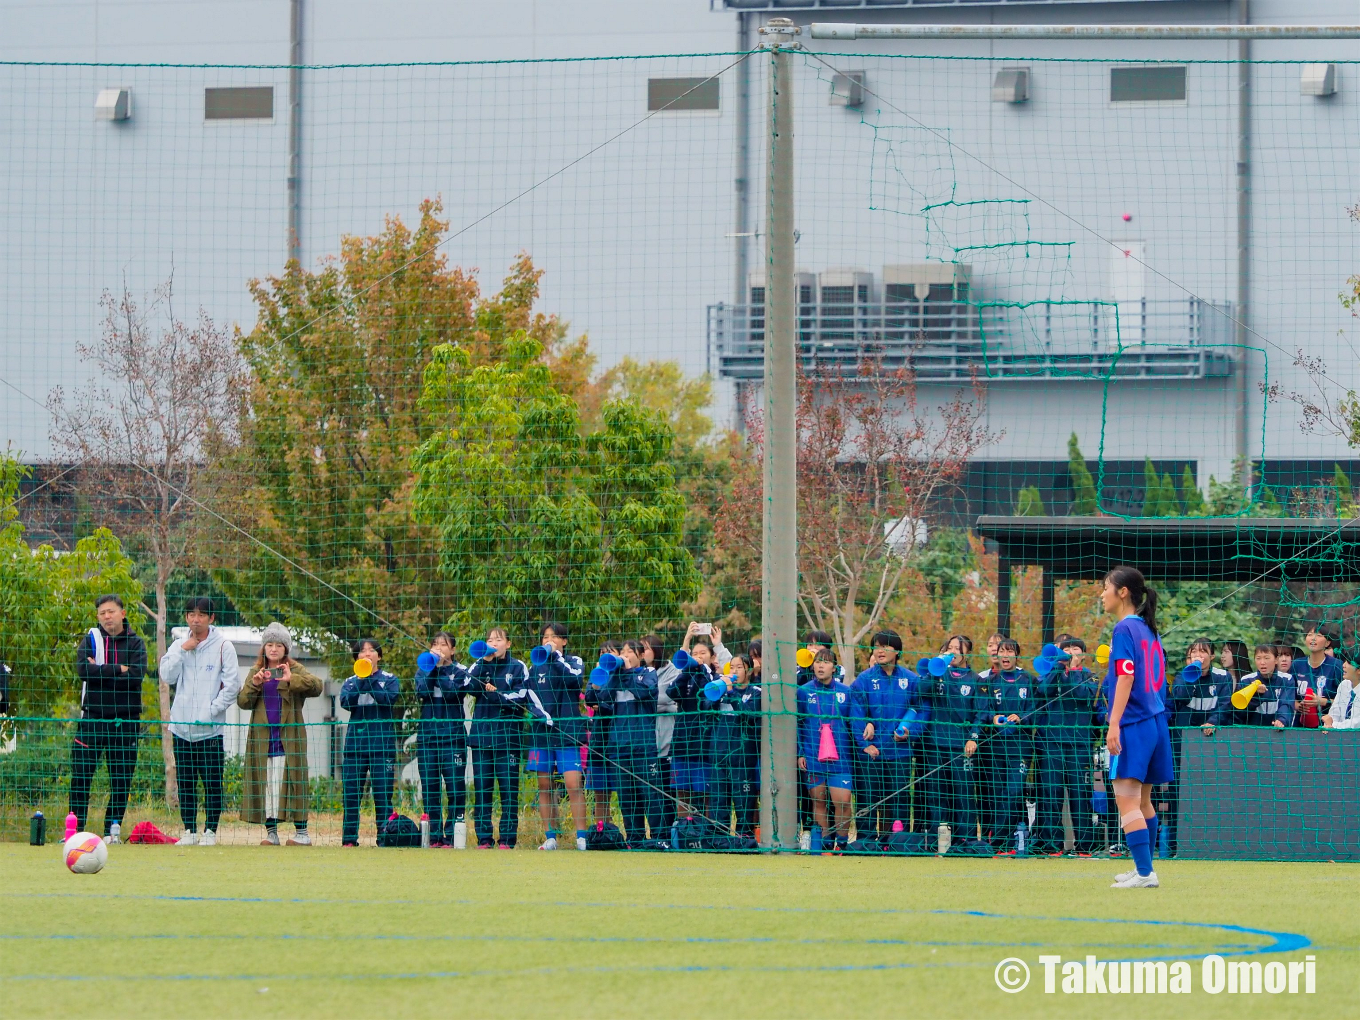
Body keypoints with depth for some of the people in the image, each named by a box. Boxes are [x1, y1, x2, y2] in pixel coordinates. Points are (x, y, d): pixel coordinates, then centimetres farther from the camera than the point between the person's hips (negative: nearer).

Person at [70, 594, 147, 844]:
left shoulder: (135, 643, 5)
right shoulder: (91, 639, 6)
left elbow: (136, 676, -11)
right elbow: (83, 670, -12)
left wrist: (100, 672, -11)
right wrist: (119, 670, -14)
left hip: (124, 719, 0)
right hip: (92, 718, 0)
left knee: (122, 777, 1)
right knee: (81, 775, -3)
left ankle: (113, 829, 9)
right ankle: (76, 828, 3)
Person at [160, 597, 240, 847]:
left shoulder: (223, 647, 0)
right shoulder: (178, 646, 12)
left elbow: (232, 685, -3)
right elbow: (167, 676, 1)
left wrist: (212, 709, -11)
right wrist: (182, 651, -7)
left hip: (210, 727, -4)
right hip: (181, 726, 4)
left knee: (212, 783, -2)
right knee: (185, 782, 5)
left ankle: (210, 831, 4)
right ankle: (189, 831, 11)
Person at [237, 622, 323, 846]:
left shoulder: (295, 670, 5)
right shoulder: (256, 672, 15)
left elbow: (317, 686, -12)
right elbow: (242, 702, 7)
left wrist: (291, 679, -26)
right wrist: (254, 684, -11)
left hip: (289, 737, -3)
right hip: (262, 737, 3)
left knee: (292, 781, -5)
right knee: (265, 784, 0)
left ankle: (301, 832, -1)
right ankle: (271, 832, 4)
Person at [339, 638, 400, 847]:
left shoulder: (389, 680, 8)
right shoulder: (350, 682, 13)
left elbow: (389, 699, -12)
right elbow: (346, 702, -5)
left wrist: (370, 681, -13)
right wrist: (360, 682, -13)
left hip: (382, 743, -2)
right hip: (355, 742, 2)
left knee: (383, 794, -6)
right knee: (351, 794, 0)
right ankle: (349, 840, 4)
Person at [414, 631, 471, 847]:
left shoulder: (460, 670, 6)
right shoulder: (423, 669, 13)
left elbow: (454, 692, -12)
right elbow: (422, 692, -4)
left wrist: (440, 667, -10)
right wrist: (432, 666, -9)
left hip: (453, 734, -3)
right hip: (427, 734, 3)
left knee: (455, 786, -8)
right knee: (429, 787, 2)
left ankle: (452, 835, -4)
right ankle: (434, 836, 6)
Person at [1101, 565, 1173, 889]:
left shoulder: (1124, 629, -9)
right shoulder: (1148, 629, 15)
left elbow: (1126, 677, -18)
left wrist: (1114, 724, -21)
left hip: (1133, 723, -9)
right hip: (1155, 719, 9)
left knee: (1127, 800, -12)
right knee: (1141, 801, 18)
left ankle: (1145, 873, -19)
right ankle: (1143, 868, 25)